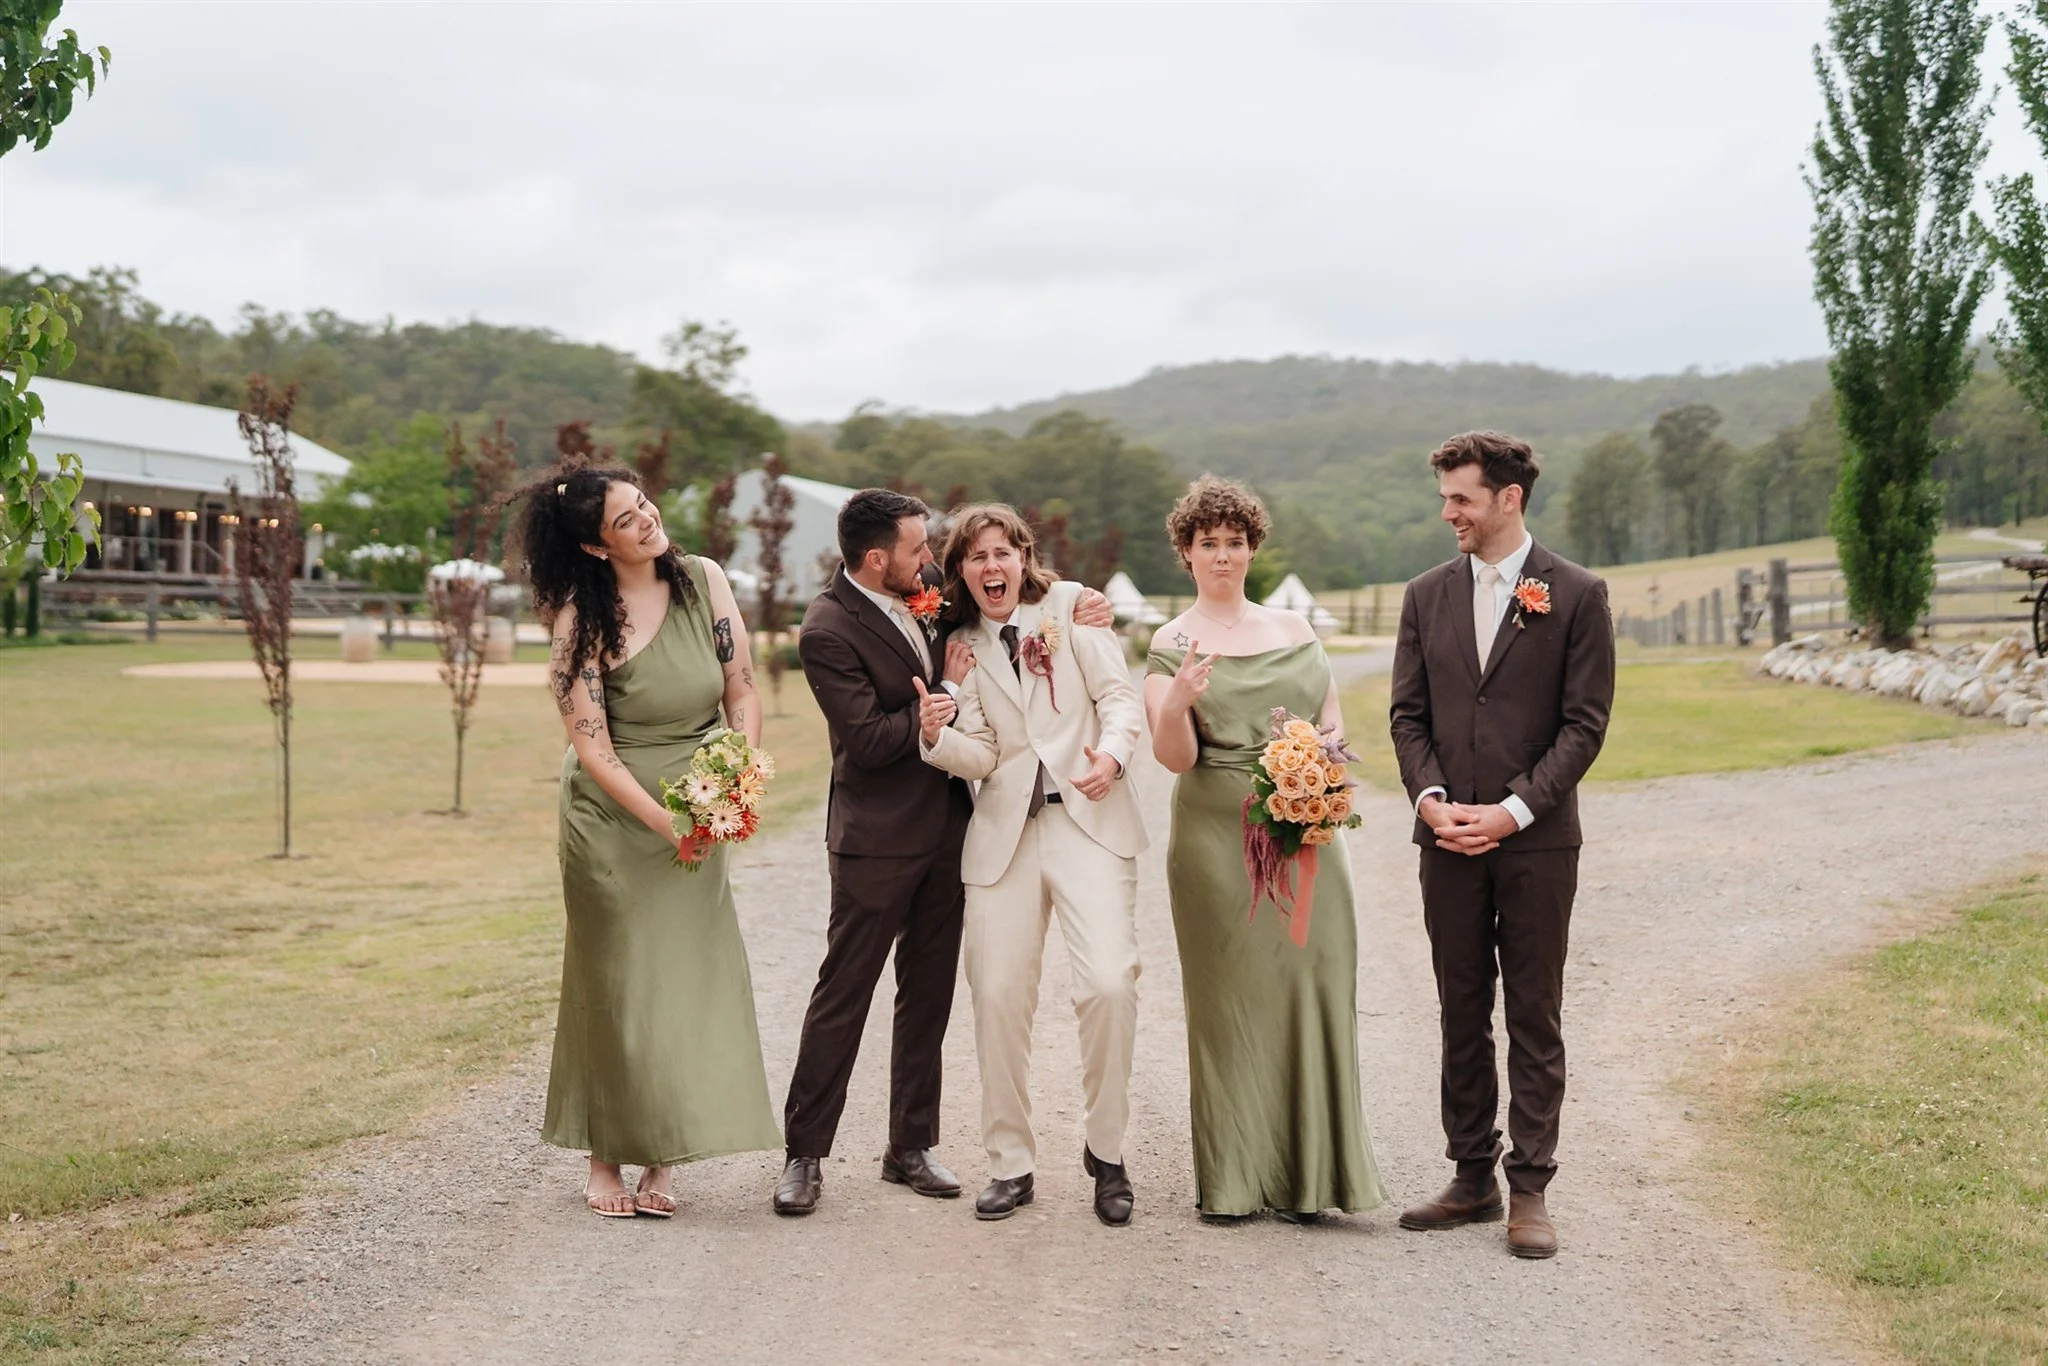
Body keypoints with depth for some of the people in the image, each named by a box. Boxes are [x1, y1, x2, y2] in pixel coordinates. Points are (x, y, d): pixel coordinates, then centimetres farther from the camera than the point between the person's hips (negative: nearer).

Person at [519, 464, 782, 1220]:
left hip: (699, 815, 3)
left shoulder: (703, 581, -3)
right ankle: (604, 1158, 16)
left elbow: (742, 691, 1)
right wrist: (665, 822, -22)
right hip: (613, 819, -3)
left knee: (689, 979, 1)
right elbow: (593, 749, -14)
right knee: (615, 986, 4)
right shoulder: (583, 620, -13)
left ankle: (661, 1162, 10)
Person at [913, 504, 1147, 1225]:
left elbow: (1119, 694, 0)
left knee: (1109, 984, -16)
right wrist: (938, 734, -16)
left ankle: (1105, 1151, 3)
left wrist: (1112, 752, -20)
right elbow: (981, 759, 5)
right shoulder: (960, 648, 13)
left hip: (1089, 820, -3)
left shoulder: (1070, 606, 7)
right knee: (998, 997, 0)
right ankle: (1010, 1163, 15)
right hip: (1004, 832, 3)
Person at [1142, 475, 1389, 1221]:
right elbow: (1174, 755, -7)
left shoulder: (1294, 627, 12)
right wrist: (1179, 700, -27)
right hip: (1217, 841, -3)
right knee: (1228, 997, 1)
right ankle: (1231, 1178, 7)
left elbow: (1332, 719, 15)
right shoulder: (1173, 643, 1)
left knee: (1310, 986, 0)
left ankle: (1305, 1171, 8)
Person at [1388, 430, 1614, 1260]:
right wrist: (1430, 799, -8)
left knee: (1534, 1020, 3)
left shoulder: (1576, 596, -2)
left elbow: (1584, 724, -6)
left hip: (1536, 842, -3)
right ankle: (1472, 1180, 18)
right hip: (1448, 842, 4)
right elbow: (1407, 715, 9)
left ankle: (1530, 1192, 9)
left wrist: (1513, 810, -14)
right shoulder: (1427, 597, 9)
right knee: (1462, 1016, 9)